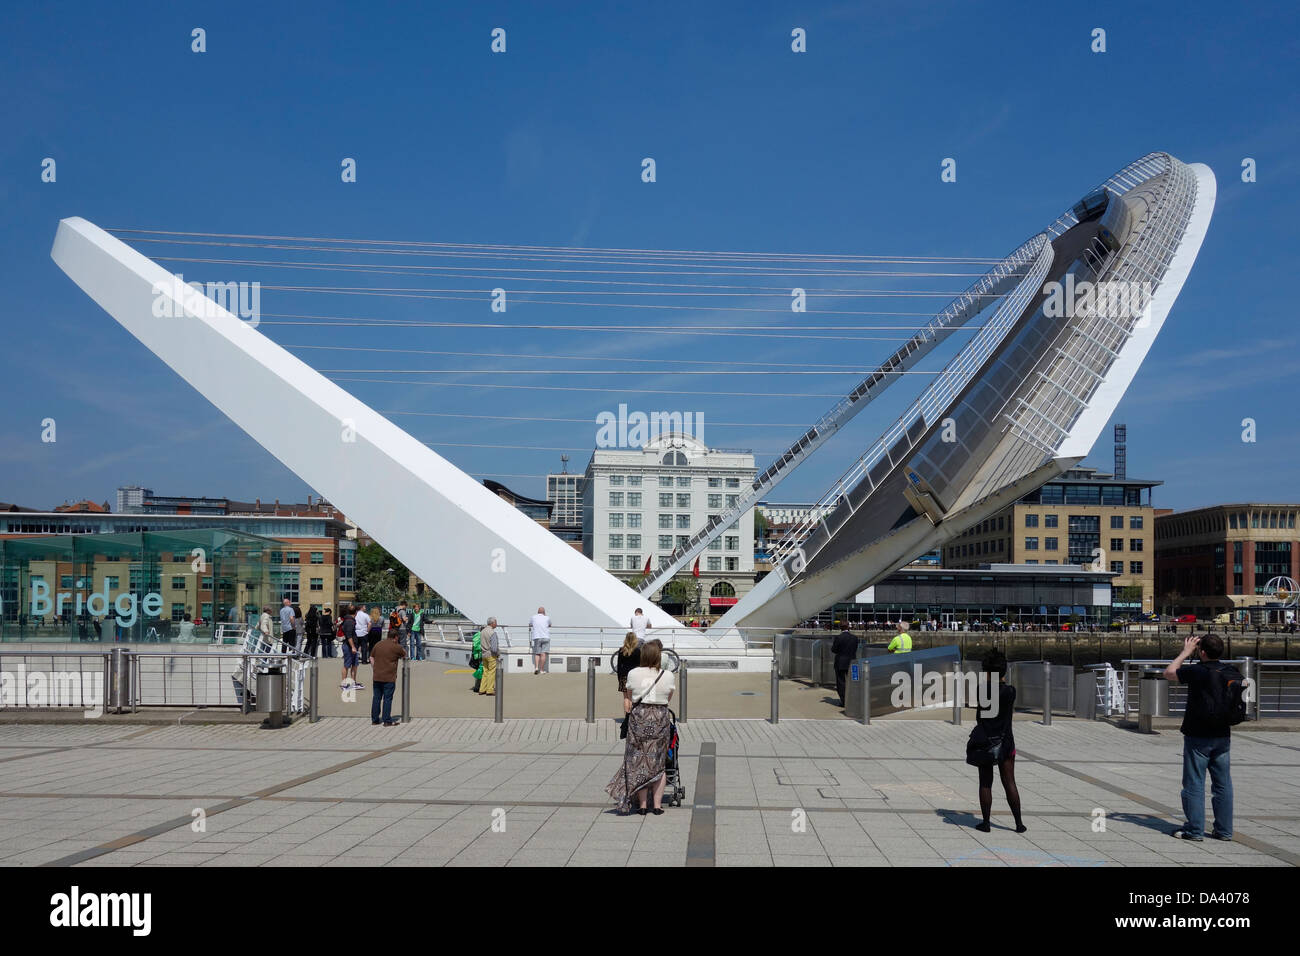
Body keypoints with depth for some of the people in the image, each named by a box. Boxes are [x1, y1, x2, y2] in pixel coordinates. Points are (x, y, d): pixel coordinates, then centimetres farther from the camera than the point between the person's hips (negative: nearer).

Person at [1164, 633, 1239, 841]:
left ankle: (1195, 829, 3)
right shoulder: (1232, 672, 0)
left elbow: (1168, 673, 1)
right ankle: (1224, 829, 14)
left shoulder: (1196, 672, -15)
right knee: (1223, 784, 10)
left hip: (1198, 738, -5)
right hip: (1223, 736, 5)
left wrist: (1185, 652, 7)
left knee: (1194, 783, 1)